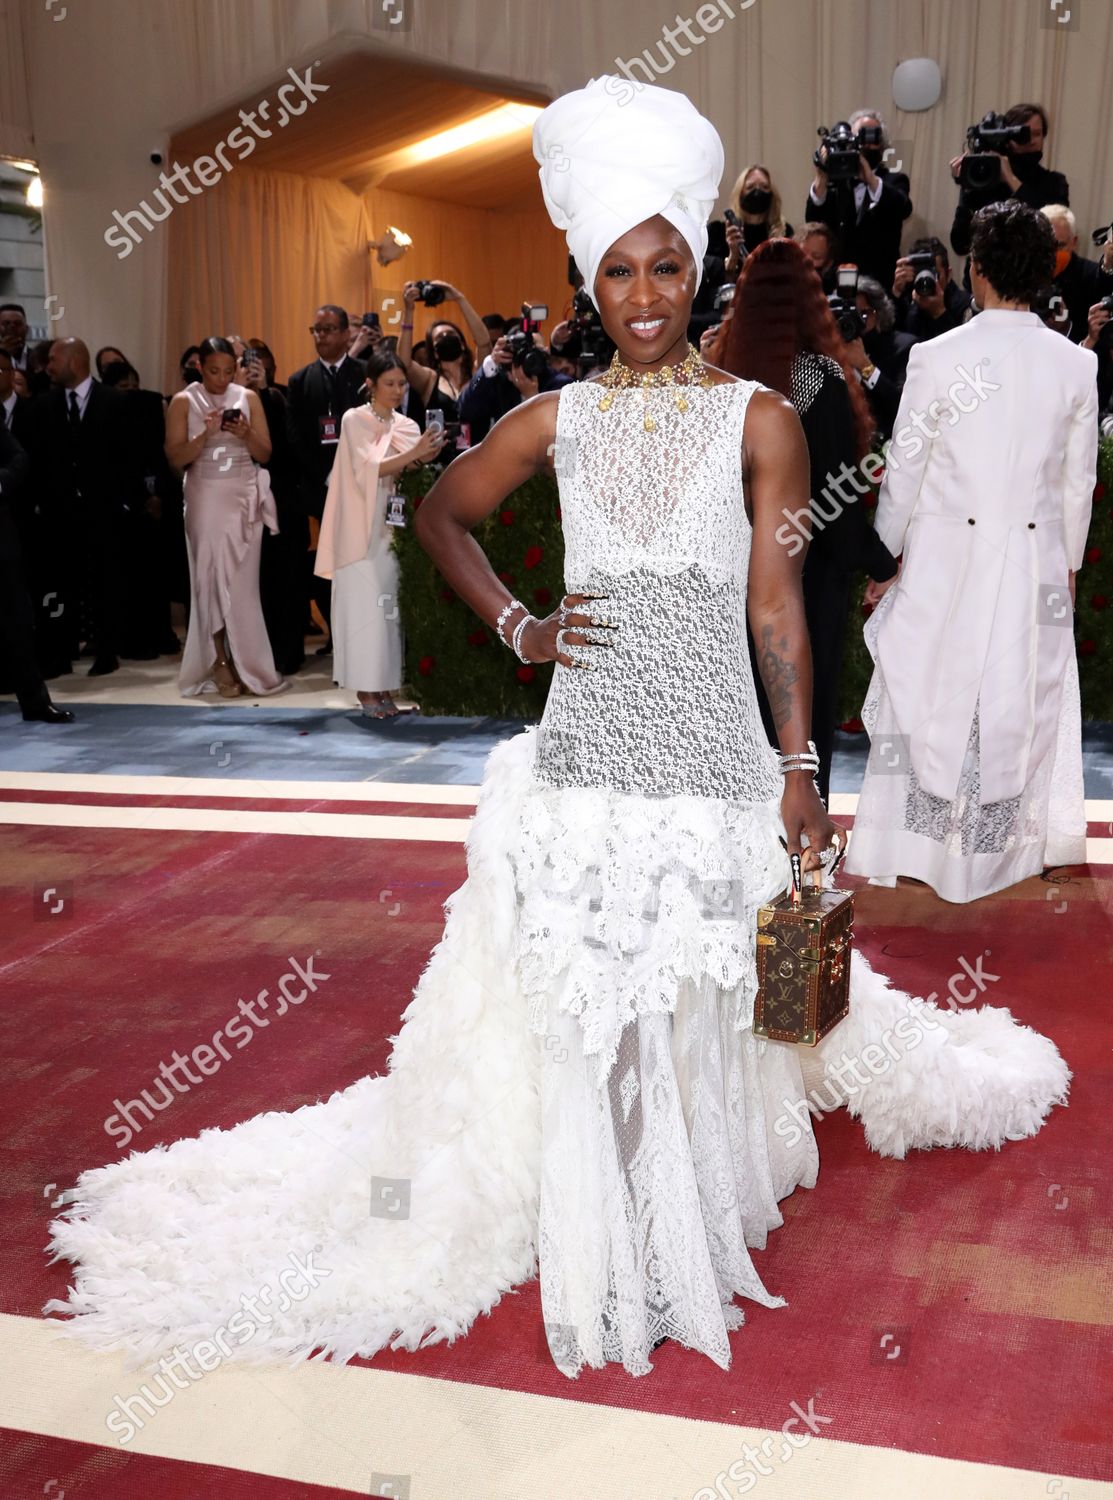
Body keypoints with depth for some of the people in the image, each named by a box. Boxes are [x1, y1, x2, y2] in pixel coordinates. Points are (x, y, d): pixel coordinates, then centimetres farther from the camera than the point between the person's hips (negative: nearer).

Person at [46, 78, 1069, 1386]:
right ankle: (611, 1243, 24)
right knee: (584, 997, 5)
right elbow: (440, 514, 20)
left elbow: (777, 606, -1)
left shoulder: (760, 420, 1)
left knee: (701, 996, 6)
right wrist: (516, 628, 7)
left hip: (716, 756, -1)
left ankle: (692, 1213, 29)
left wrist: (801, 769, -5)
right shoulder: (555, 421, 6)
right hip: (587, 751, 2)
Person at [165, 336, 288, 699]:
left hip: (243, 499, 1)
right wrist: (206, 435, -17)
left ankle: (246, 664, 6)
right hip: (205, 499, -1)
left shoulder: (248, 397, 7)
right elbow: (175, 458, -4)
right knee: (211, 579, -2)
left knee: (242, 583, -1)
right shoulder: (184, 402, 2)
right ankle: (221, 663, 5)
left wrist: (246, 434, -12)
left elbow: (265, 454, 6)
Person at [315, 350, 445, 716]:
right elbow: (369, 468, -15)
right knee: (364, 606, -6)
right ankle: (366, 691, -2)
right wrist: (413, 455, -26)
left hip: (394, 528, 5)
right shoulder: (354, 419, -2)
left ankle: (385, 687, 8)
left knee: (391, 606, 4)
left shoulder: (407, 426, 12)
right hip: (362, 529, -5)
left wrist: (425, 460, -14)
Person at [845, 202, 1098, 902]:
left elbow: (904, 472, -5)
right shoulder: (1077, 364, -2)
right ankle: (1010, 848, 25)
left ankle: (916, 845, 16)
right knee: (1024, 700, 13)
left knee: (929, 692, 9)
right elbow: (1079, 483, 5)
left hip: (946, 556, -2)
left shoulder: (937, 357, -11)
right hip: (1036, 559, 3)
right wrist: (1069, 561, 18)